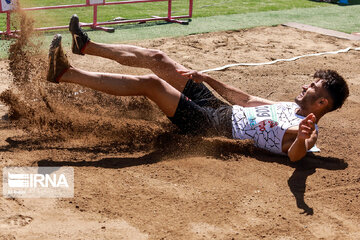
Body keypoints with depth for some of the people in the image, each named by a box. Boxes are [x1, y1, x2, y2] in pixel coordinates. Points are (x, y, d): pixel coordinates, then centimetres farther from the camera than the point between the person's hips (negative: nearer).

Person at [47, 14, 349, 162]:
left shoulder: (306, 130, -11)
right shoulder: (288, 106, 16)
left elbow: (294, 155, -35)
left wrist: (302, 138, -57)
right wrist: (207, 78, 19)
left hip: (213, 125, -9)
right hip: (217, 107, 9)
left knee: (149, 82, -23)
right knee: (155, 58, 4)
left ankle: (65, 73, -21)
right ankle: (85, 44, 17)